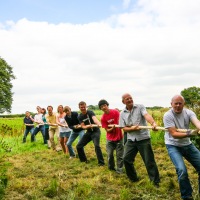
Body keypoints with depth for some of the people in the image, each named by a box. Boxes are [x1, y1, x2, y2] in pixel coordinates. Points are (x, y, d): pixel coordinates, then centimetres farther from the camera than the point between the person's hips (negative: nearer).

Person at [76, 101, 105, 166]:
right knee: (79, 146, 4)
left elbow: (94, 119, -39)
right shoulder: (79, 117, -3)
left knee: (97, 146, -25)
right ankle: (83, 159, 24)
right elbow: (83, 127, -11)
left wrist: (99, 124, -62)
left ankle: (101, 162, -11)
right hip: (88, 132, 6)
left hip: (95, 131, -6)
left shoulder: (90, 112, -18)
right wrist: (88, 126, -33)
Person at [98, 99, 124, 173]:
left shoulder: (116, 112, -12)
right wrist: (112, 128, -29)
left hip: (119, 137, 0)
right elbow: (107, 130, -9)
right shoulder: (103, 118, -11)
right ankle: (111, 168, 30)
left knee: (119, 155, 1)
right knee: (110, 154, 6)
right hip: (110, 139, 0)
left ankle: (119, 171, 12)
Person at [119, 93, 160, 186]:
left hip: (143, 138, -4)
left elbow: (147, 115, -24)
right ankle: (133, 178, 27)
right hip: (131, 139, 4)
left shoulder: (140, 107, -4)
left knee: (149, 161, 0)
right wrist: (132, 128, -17)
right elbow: (124, 128, 4)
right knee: (126, 159, 4)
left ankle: (156, 182, 16)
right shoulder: (122, 113, 6)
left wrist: (153, 123, -44)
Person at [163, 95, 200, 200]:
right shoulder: (168, 115, -19)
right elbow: (174, 134, -24)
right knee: (182, 170, -23)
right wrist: (190, 133, -38)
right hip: (173, 146, -5)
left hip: (187, 144, 5)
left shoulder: (188, 112, -7)